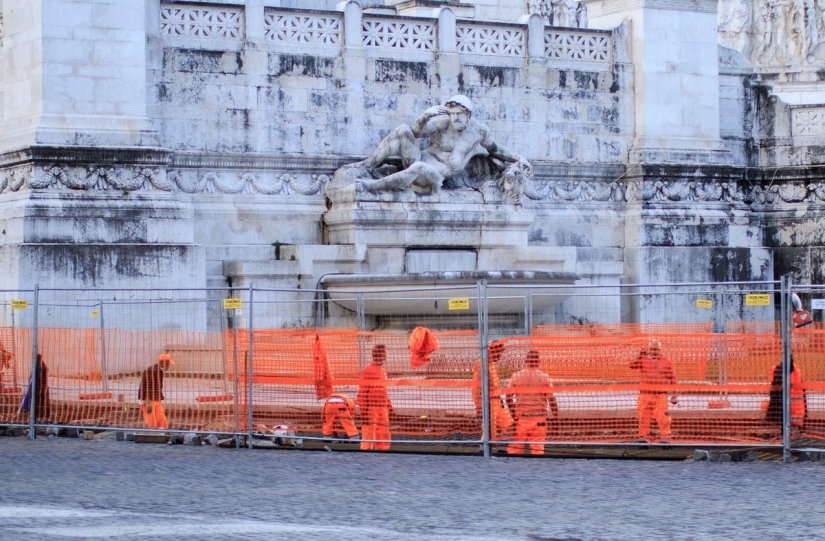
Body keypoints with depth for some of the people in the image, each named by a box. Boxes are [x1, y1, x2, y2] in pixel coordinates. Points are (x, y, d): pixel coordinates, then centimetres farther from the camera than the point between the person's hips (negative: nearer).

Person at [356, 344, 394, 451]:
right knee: (369, 436, -7)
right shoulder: (368, 371, -9)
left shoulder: (383, 371, 15)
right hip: (371, 409, -8)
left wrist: (389, 406, 19)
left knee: (384, 437, 9)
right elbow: (362, 393, -12)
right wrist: (364, 411, -16)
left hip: (383, 409, 8)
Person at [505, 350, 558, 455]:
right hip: (539, 417, -2)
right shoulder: (544, 377, -3)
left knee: (515, 446, 7)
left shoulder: (516, 376, 3)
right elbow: (551, 399, -5)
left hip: (520, 417, 2)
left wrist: (513, 413, 14)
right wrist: (556, 418, 2)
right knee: (537, 447, 0)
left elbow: (508, 396, 3)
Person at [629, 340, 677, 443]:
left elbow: (672, 379, 7)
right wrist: (640, 355, -20)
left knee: (662, 417, -8)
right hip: (645, 394, 2)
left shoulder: (666, 362, 4)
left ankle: (665, 437, -1)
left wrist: (674, 395, 3)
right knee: (644, 416, 5)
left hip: (660, 395, -2)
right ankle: (643, 437, 14)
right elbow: (632, 366, -10)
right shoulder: (643, 360, 7)